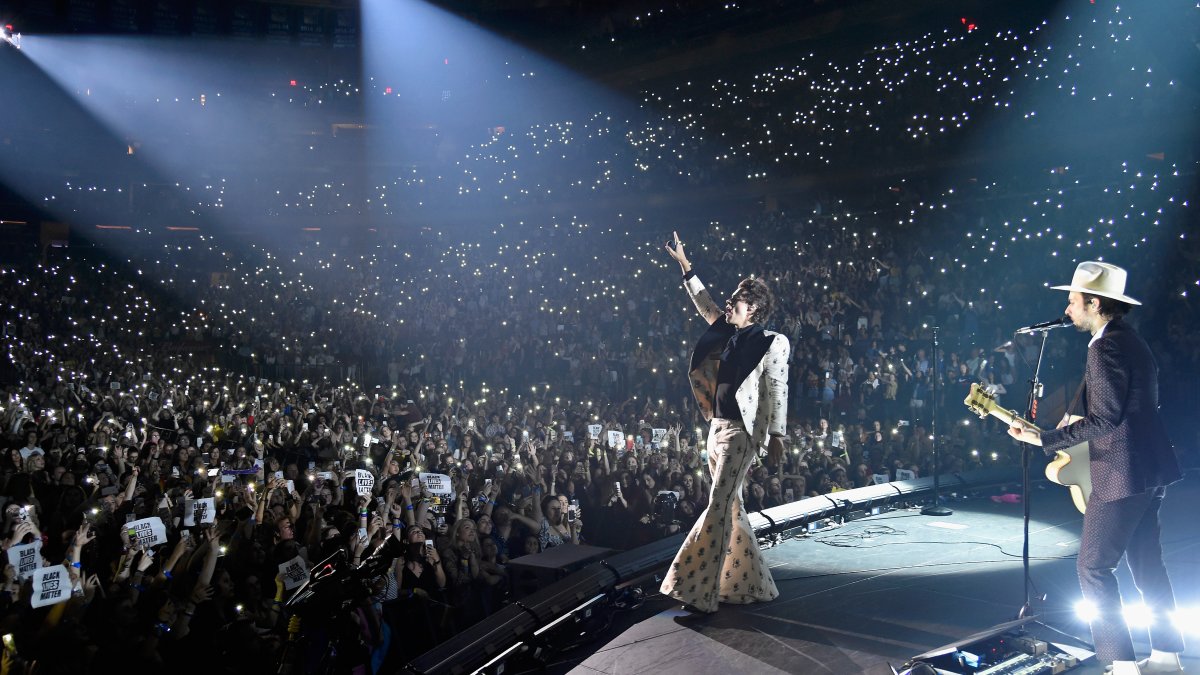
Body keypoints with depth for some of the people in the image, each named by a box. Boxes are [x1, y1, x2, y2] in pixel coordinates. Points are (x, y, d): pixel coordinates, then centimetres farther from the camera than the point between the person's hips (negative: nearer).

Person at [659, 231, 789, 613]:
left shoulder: (772, 343, -5)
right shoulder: (729, 334, 14)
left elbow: (777, 391, -9)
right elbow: (705, 304, 25)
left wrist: (776, 434, -14)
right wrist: (684, 264, 28)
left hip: (741, 432, -8)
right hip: (718, 428, 8)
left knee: (719, 506, -12)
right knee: (731, 508, 10)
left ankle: (700, 592, -12)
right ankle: (753, 586, 18)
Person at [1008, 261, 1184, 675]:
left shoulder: (1105, 347, -19)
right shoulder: (1130, 339, 13)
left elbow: (1105, 418, -24)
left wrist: (1044, 439, -21)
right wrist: (1074, 418, 19)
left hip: (1121, 475, -10)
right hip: (1151, 471, 10)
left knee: (1093, 565, -2)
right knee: (1146, 563, 18)